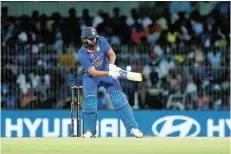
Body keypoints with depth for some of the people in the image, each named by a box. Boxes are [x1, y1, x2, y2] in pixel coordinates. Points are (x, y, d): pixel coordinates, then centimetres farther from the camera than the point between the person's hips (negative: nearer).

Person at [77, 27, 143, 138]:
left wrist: (111, 65, -28)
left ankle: (133, 127, -10)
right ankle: (89, 131, 1)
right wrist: (109, 73, -43)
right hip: (91, 77, -2)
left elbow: (111, 54, -6)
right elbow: (93, 72, -31)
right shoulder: (82, 55, -27)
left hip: (107, 71, 2)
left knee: (119, 98, -9)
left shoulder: (101, 41, -18)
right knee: (89, 101, -16)